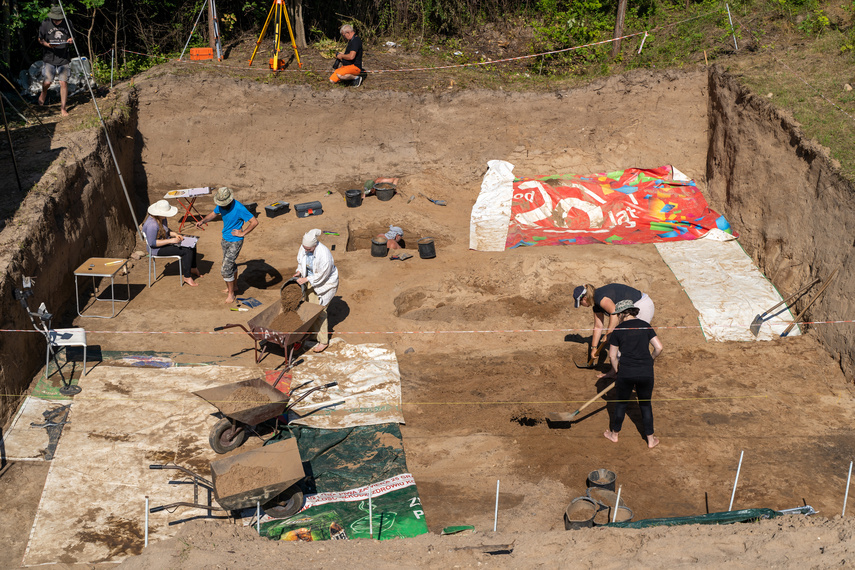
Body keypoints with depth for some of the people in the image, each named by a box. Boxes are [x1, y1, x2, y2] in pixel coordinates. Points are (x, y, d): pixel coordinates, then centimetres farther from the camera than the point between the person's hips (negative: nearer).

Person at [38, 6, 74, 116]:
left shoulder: (67, 24, 1)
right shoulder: (45, 24, -3)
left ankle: (62, 107, 6)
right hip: (50, 58, -1)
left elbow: (72, 36, 16)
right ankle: (43, 93, 33)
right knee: (47, 82, -3)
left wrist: (71, 40, -9)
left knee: (63, 82, -5)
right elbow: (40, 39, 6)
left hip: (64, 58, 1)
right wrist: (48, 45, -14)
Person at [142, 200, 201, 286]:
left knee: (192, 245, 9)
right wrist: (170, 241, -29)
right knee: (187, 251, -22)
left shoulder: (162, 218, 2)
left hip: (166, 242, 10)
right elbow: (152, 243, -29)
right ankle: (187, 277, -13)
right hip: (157, 249, -10)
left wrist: (175, 234, -1)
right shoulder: (152, 225, -29)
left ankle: (193, 269, 22)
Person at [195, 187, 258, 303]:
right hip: (225, 239, 7)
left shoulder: (239, 208, -28)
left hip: (235, 241, -7)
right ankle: (233, 286, 43)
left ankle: (231, 293, 9)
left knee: (226, 269, -7)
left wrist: (243, 233, -19)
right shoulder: (221, 205, -6)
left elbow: (254, 222, -25)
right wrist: (202, 221, -6)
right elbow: (214, 214, 13)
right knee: (230, 264, 24)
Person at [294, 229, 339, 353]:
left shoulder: (324, 254, -34)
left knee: (319, 311, -5)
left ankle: (324, 341, 7)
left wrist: (305, 279, -22)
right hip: (311, 280, 7)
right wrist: (299, 272, -9)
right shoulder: (304, 247, -12)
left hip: (325, 282, -7)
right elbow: (301, 261, 9)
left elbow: (322, 276, -25)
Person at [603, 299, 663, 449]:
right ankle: (650, 439, 22)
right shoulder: (646, 326, 5)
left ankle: (614, 434, 33)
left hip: (626, 371, -1)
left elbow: (613, 356, 3)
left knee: (621, 403, 17)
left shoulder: (618, 330, 0)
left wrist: (618, 372, 16)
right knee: (645, 405, 16)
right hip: (646, 373, 2)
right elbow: (659, 347, 1)